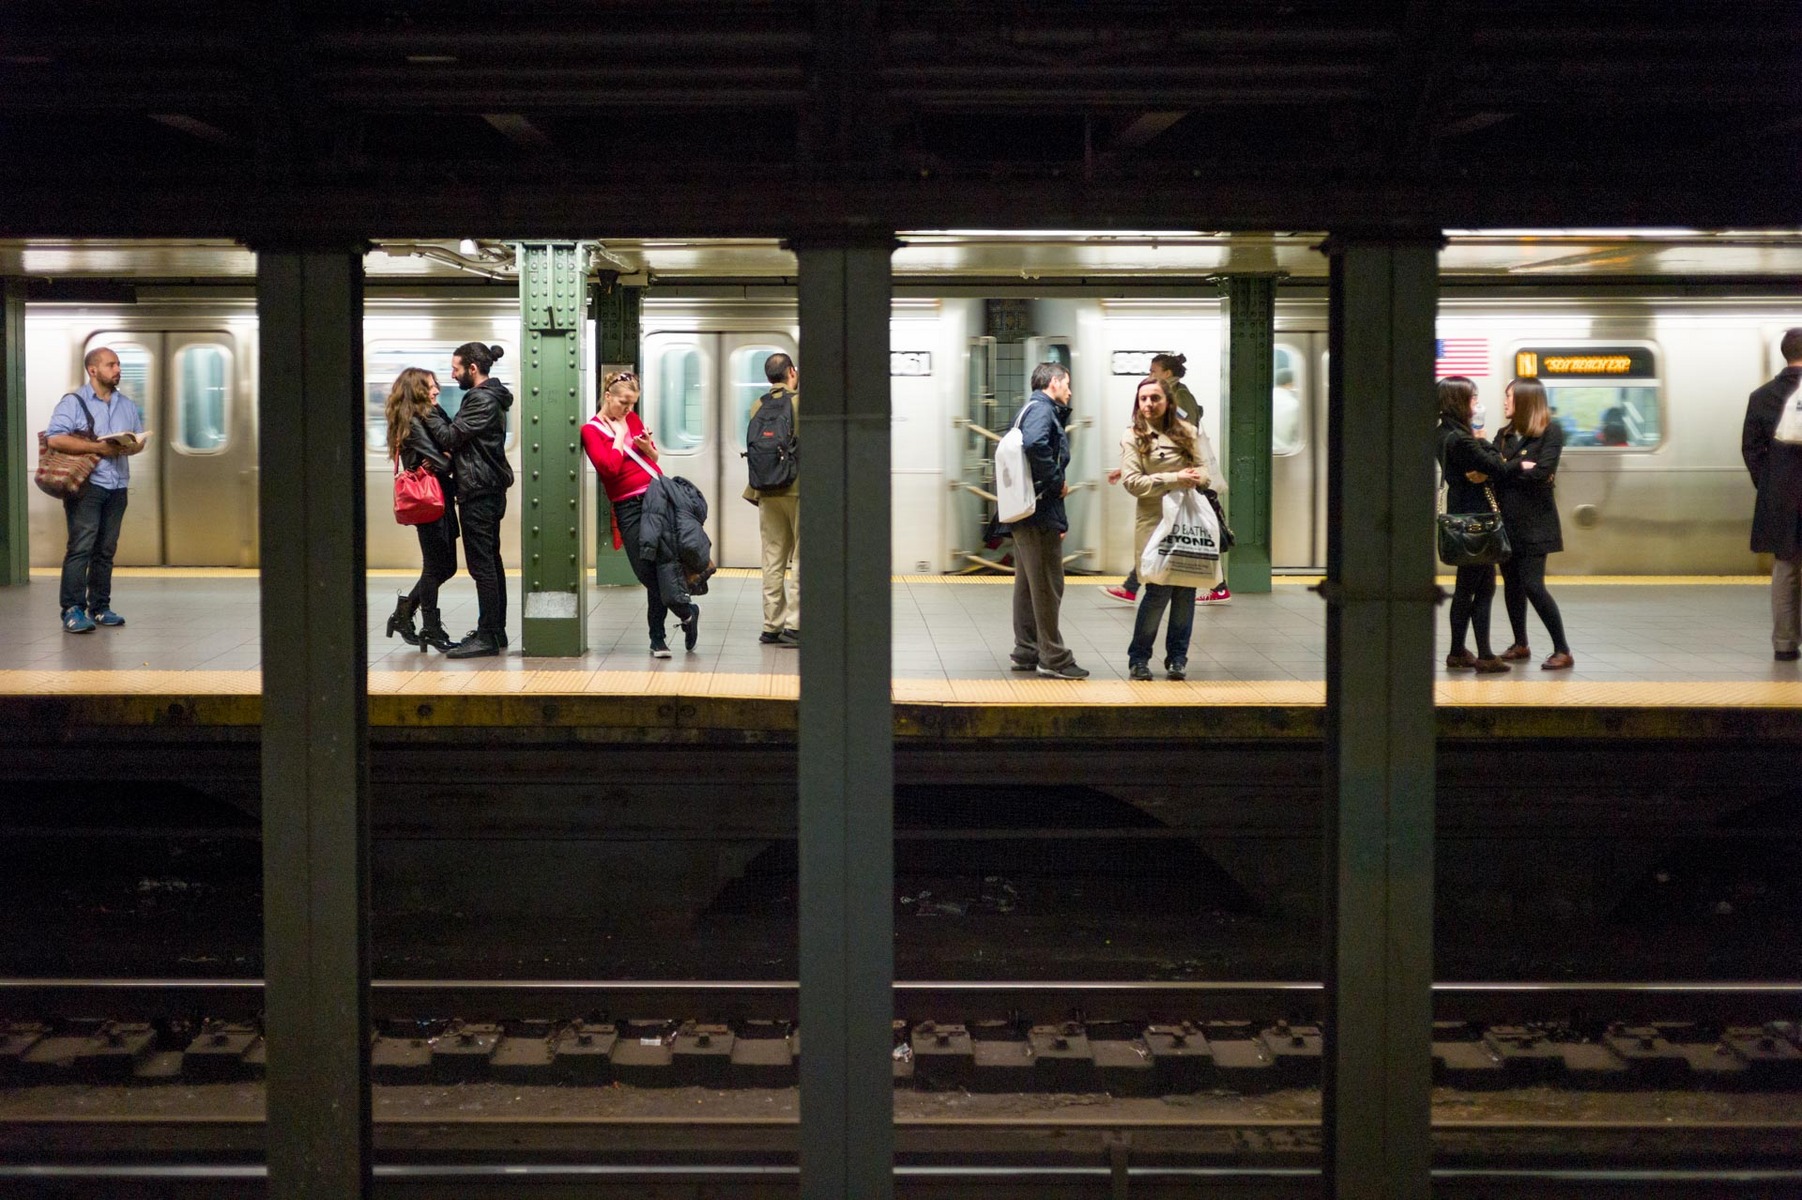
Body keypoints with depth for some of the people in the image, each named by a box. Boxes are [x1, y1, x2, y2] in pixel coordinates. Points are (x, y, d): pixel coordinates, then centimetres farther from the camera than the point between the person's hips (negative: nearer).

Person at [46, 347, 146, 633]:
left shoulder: (128, 405, 17)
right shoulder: (73, 402, -2)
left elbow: (140, 439, 23)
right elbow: (54, 438, -13)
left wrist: (132, 446, -2)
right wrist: (98, 447, -17)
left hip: (117, 486, 6)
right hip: (86, 484, -6)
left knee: (106, 550, 7)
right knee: (81, 547, -11)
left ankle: (100, 607, 13)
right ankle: (72, 610, -11)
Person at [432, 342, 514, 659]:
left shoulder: (481, 400, -15)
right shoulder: (492, 397, 17)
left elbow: (451, 436, -17)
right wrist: (448, 456, 0)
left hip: (478, 491, -11)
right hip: (489, 489, 11)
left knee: (481, 564, -9)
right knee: (490, 562, 14)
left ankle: (487, 637, -8)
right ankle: (495, 631, 20)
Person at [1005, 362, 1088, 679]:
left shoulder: (1034, 409, 20)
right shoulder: (1041, 409, -11)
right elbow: (1035, 444, -32)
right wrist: (1057, 481, -18)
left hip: (1025, 513, 10)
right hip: (1040, 512, -10)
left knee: (1028, 584, 15)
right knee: (1048, 585, -5)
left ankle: (1026, 652, 22)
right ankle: (1053, 658, 0)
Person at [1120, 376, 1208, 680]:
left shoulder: (1186, 432, 12)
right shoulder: (1132, 438, 0)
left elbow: (1202, 467, 15)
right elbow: (1132, 481, -9)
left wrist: (1198, 476, -10)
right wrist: (1175, 479, -16)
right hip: (1155, 522, -4)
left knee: (1186, 589, 2)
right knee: (1159, 591, -8)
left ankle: (1177, 657, 13)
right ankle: (1139, 658, 6)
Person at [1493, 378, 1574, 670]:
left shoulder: (1551, 432, -5)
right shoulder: (1504, 434, 13)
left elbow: (1541, 473, -17)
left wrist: (1502, 470, -11)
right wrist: (1519, 467, -15)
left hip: (1534, 522, -6)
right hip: (1505, 519, 6)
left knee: (1532, 584, -11)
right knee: (1511, 583, 10)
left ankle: (1562, 651, -4)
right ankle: (1520, 645, 23)